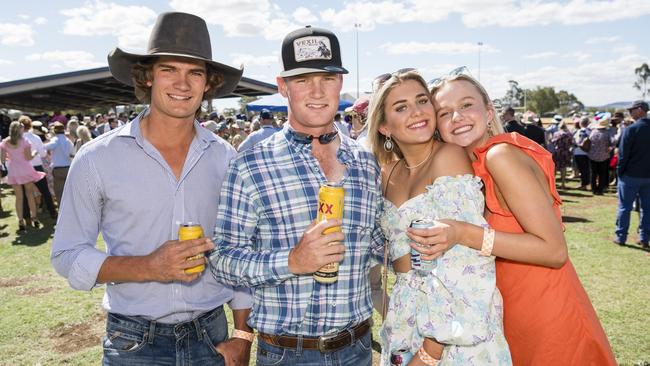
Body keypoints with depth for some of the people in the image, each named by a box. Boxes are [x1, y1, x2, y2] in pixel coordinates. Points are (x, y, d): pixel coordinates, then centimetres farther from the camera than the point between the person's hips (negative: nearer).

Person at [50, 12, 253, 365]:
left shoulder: (226, 158, -2)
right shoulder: (97, 158, -9)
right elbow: (67, 256, -5)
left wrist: (243, 336, 2)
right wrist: (148, 267, -21)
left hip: (212, 336, 2)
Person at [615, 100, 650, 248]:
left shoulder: (631, 129, -13)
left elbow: (623, 153, -13)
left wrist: (619, 171, -3)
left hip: (631, 175, -5)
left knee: (624, 207, 4)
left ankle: (621, 237, 9)